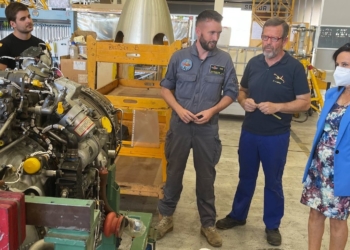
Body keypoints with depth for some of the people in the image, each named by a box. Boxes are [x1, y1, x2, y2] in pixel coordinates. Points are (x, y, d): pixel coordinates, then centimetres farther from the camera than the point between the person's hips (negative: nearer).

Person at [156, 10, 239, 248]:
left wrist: (212, 110, -14)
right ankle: (166, 216, 31)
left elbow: (231, 93, 2)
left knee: (206, 177, 11)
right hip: (180, 125, 0)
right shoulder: (180, 56, -2)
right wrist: (178, 108, -12)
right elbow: (166, 87, 5)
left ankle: (208, 224, 26)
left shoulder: (225, 60, -3)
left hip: (208, 128, 0)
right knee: (174, 172, 13)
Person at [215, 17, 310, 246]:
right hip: (249, 132, 4)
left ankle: (272, 225, 29)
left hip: (276, 136, -4)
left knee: (273, 182, 12)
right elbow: (242, 90, 13)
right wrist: (244, 101, -10)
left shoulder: (294, 67, -11)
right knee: (246, 177, 18)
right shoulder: (254, 63, 2)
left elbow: (305, 102, -10)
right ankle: (238, 215, 36)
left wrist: (277, 107, -24)